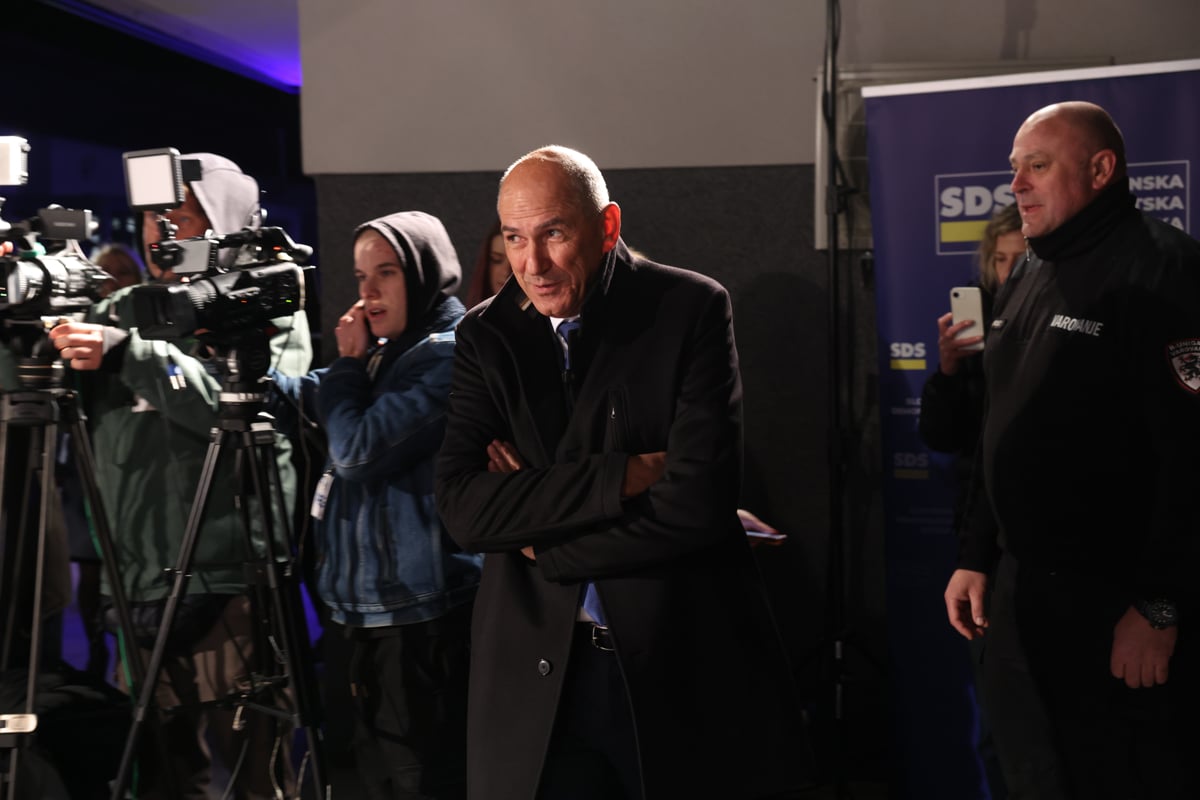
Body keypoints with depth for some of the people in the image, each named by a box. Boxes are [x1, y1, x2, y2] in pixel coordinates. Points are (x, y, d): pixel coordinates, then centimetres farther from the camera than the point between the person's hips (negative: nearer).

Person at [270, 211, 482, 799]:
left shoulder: (445, 355, -12)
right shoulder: (389, 355, 15)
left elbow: (359, 451, -18)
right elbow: (305, 405, 20)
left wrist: (348, 362, -5)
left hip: (422, 612, -9)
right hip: (378, 605, 9)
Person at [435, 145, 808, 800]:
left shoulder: (691, 309, -8)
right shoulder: (486, 334, 2)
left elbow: (696, 501, -17)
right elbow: (460, 505, -10)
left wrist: (541, 541, -9)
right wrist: (620, 477, -19)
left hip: (685, 665, -2)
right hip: (537, 674, 2)